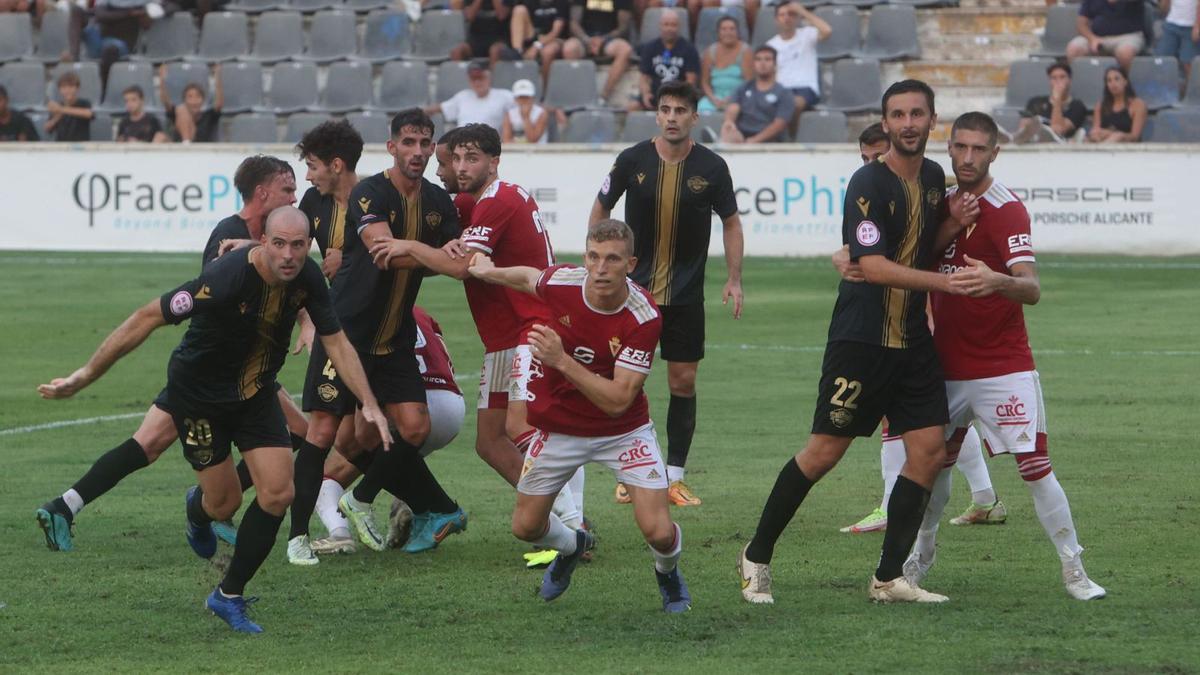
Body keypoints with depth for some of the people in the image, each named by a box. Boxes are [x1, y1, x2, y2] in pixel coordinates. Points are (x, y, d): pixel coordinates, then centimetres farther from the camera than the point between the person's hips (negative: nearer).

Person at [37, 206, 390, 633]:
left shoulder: (307, 279, -16)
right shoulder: (225, 279, -34)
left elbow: (335, 341, -2)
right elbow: (148, 318, -27)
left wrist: (368, 403, -13)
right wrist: (85, 376, -24)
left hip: (256, 393, 5)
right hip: (199, 395, -5)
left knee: (278, 493, -7)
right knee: (225, 502, 3)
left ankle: (229, 595, 11)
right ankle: (198, 509, 45)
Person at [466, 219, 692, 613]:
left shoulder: (644, 318, -27)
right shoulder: (559, 282, -19)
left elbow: (618, 401, -31)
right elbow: (528, 278, 9)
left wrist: (562, 361, -39)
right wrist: (486, 271, 17)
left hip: (622, 430, -3)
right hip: (559, 428, 3)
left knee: (658, 531, -16)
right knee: (525, 527, 10)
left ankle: (668, 573, 22)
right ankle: (572, 546, 47)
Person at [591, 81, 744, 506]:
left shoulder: (712, 167, -5)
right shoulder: (633, 160, -6)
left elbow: (730, 222, 8)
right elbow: (601, 210, 8)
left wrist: (734, 279, 2)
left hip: (686, 294, 1)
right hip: (634, 288, -1)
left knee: (683, 381, 1)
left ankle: (674, 477, 9)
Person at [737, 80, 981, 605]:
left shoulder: (933, 177, 10)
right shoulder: (868, 184, -14)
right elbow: (873, 266, -22)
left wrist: (953, 222, 1)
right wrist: (946, 282, -27)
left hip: (913, 340, 7)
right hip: (861, 340, -7)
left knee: (929, 450, -1)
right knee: (825, 451, -4)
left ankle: (889, 578, 6)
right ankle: (757, 557, 11)